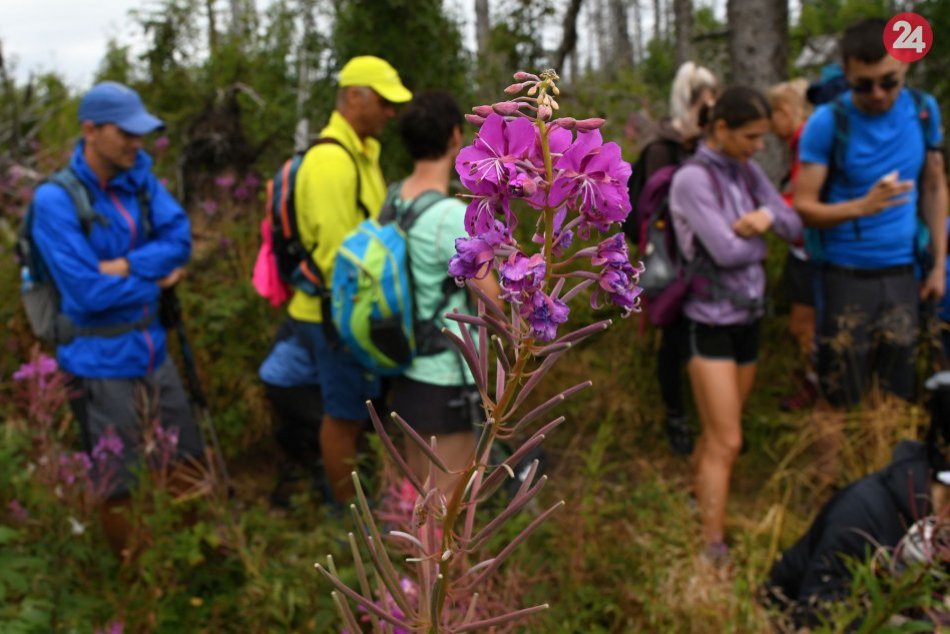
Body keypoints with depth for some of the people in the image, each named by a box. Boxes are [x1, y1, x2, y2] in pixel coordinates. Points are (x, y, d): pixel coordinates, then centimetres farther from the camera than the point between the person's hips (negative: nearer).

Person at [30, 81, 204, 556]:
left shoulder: (139, 178, 1)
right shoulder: (55, 200, -17)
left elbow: (179, 239, -7)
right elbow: (88, 292, -21)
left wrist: (127, 266, -20)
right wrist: (157, 280, -10)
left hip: (152, 350, 6)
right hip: (100, 362, -6)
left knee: (187, 464, 18)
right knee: (119, 488, 8)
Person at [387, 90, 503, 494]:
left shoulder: (393, 200, 0)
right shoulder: (453, 216, -23)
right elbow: (494, 302, -18)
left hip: (408, 368, 8)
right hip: (447, 377, -8)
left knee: (415, 487, 24)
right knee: (447, 498, 7)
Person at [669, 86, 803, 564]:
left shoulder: (747, 171, 6)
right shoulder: (692, 179, -16)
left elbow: (794, 227, 5)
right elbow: (725, 249, -23)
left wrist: (767, 216, -16)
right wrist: (755, 239, -3)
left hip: (748, 316, 7)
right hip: (711, 322, -7)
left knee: (719, 433, 17)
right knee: (726, 442, -5)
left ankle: (698, 497, 38)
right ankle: (714, 550, 5)